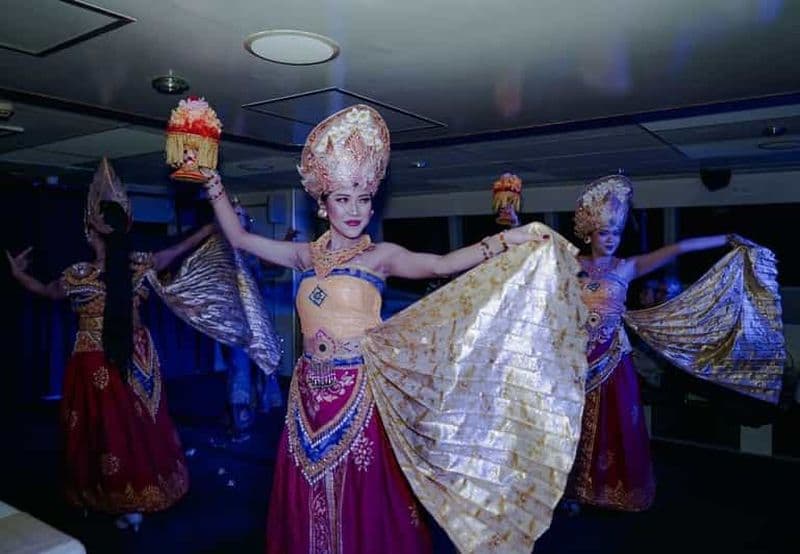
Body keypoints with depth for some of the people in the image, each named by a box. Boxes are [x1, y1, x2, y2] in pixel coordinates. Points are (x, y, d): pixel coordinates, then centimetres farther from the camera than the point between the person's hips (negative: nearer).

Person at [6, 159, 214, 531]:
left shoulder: (79, 275, -13)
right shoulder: (139, 265, -6)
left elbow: (48, 292, 8)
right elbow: (178, 251, 8)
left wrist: (18, 273, 23)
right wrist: (215, 223, 18)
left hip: (97, 363, -3)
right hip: (135, 359, 3)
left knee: (106, 427, 9)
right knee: (139, 425, 14)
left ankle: (126, 504, 19)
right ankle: (143, 496, 25)